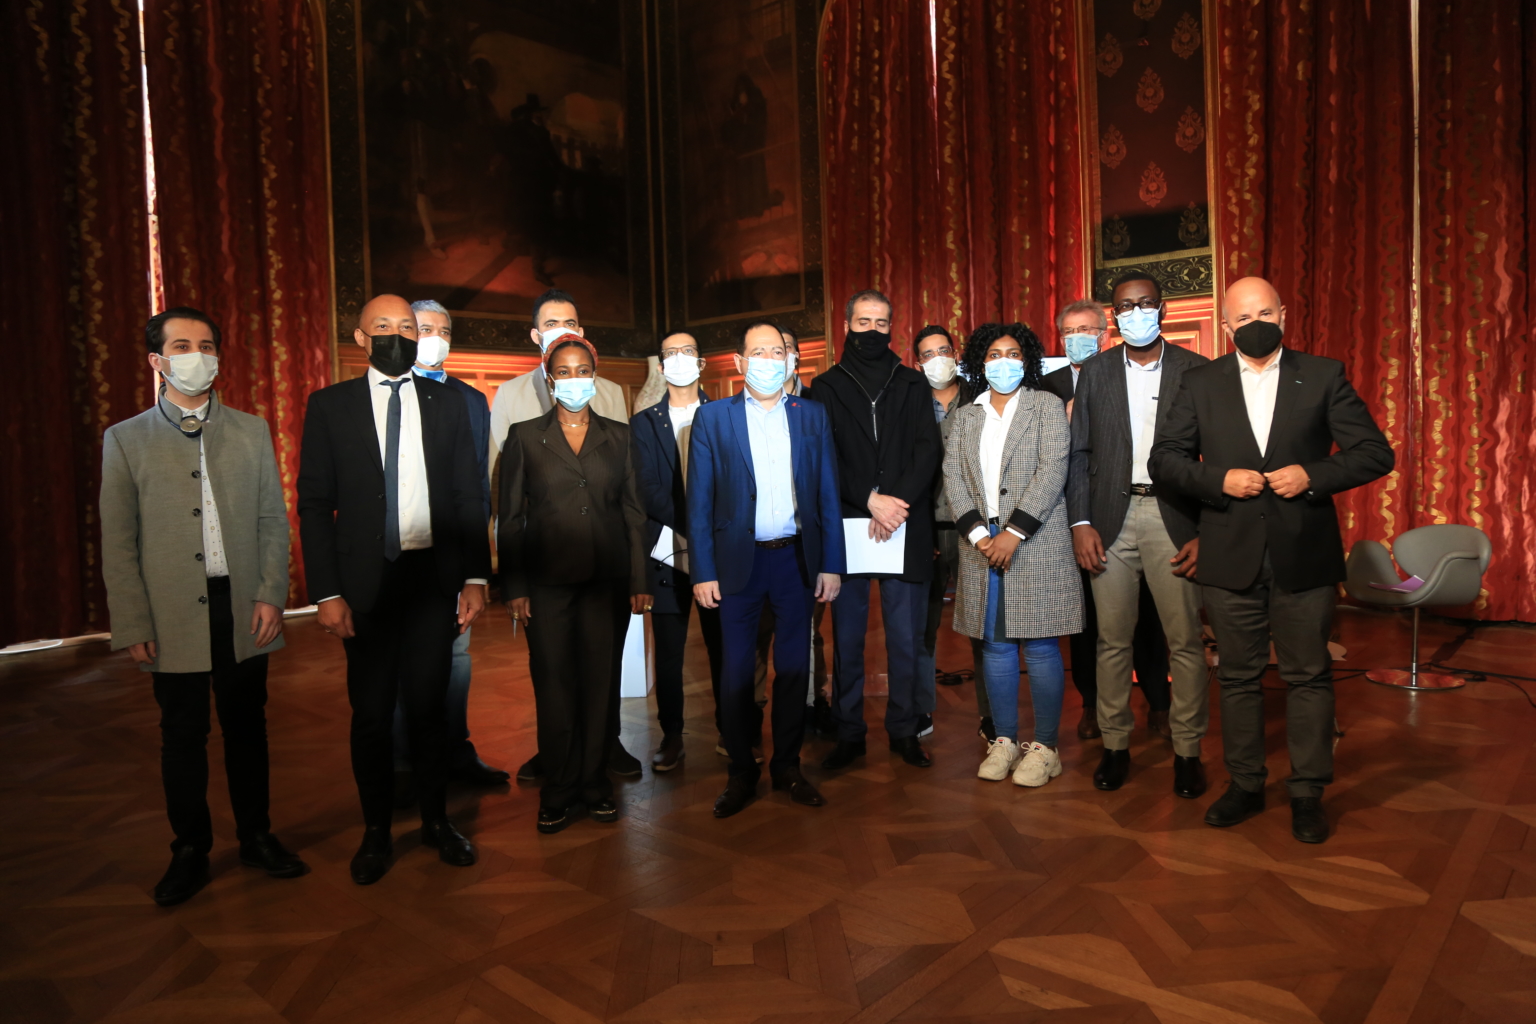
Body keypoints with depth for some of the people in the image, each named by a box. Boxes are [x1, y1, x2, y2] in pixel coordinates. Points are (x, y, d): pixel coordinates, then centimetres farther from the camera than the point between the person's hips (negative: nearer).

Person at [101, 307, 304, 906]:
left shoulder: (251, 431, 7)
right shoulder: (126, 440, 2)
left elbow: (274, 521, 6)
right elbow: (118, 543, 1)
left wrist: (270, 596, -3)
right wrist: (133, 625, -4)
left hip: (243, 610, 2)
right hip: (173, 617, -1)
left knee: (246, 726, 11)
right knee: (183, 736, 8)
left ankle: (256, 837, 27)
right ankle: (190, 852, 25)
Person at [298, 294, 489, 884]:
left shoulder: (447, 403, 8)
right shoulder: (329, 406, 4)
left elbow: (469, 496, 6)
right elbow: (315, 504, 1)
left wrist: (475, 578, -1)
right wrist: (328, 593, -7)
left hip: (435, 577, 1)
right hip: (366, 584, -1)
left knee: (429, 704, 9)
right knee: (372, 712, 8)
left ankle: (436, 819, 26)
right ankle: (376, 831, 25)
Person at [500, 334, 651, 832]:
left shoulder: (619, 436, 9)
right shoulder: (524, 436, 4)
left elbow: (633, 511, 8)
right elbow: (510, 519, 3)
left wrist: (639, 580, 1)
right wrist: (513, 588, -4)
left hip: (607, 580, 1)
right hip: (547, 580, -1)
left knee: (601, 682, 5)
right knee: (553, 684, 3)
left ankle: (594, 782, 20)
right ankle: (559, 790, 16)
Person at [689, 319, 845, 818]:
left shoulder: (812, 415, 7)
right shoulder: (713, 417, 2)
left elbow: (828, 495, 6)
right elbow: (700, 501, -1)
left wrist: (831, 564, 0)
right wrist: (703, 571, -7)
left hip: (797, 558, 2)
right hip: (737, 561, -1)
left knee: (794, 666, 9)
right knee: (735, 670, 5)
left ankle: (787, 766, 25)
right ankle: (741, 773, 20)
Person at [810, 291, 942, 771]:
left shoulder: (913, 384, 12)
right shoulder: (826, 387, 9)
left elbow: (929, 451, 2)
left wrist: (896, 501, -13)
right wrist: (870, 500, -12)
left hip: (905, 529, 1)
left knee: (906, 639, 4)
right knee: (847, 639, 5)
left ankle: (904, 730, 17)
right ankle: (849, 733, 16)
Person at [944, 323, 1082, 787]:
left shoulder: (1046, 405, 5)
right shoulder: (965, 415, 15)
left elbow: (1052, 471, -6)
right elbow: (953, 476, 6)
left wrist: (1014, 531, -14)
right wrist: (977, 532, -9)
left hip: (1036, 543, -3)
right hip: (982, 545, 4)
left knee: (1040, 646, -1)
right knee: (994, 645, 7)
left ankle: (1044, 747, 8)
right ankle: (1005, 740, 17)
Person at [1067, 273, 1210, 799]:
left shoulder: (1195, 370, 3)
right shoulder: (1094, 371, 9)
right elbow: (1080, 453, 7)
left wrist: (1207, 532, -6)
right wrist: (1080, 523, -3)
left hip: (1173, 518, -1)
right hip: (1111, 518, 2)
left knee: (1185, 641, 1)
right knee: (1112, 639, 7)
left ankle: (1187, 750, 16)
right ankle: (1115, 744, 19)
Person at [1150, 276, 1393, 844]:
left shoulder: (1323, 375, 3)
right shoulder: (1201, 383, 6)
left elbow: (1375, 453, 2)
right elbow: (1164, 459, 3)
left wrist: (1312, 475, -14)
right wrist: (1219, 480, -12)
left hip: (1304, 556, 0)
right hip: (1231, 557, 1)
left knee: (1309, 676, 7)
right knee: (1238, 676, 10)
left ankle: (1307, 793, 20)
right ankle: (1245, 784, 24)